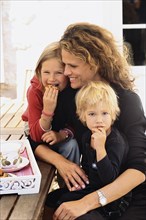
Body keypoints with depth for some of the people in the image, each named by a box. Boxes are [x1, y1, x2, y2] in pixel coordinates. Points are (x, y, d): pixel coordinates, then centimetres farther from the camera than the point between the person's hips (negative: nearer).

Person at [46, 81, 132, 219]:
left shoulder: (117, 141, -23)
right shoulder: (87, 136, 1)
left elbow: (109, 178, -34)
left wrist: (100, 147, -38)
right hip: (91, 187, 8)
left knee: (64, 203, -19)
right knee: (51, 198, 10)